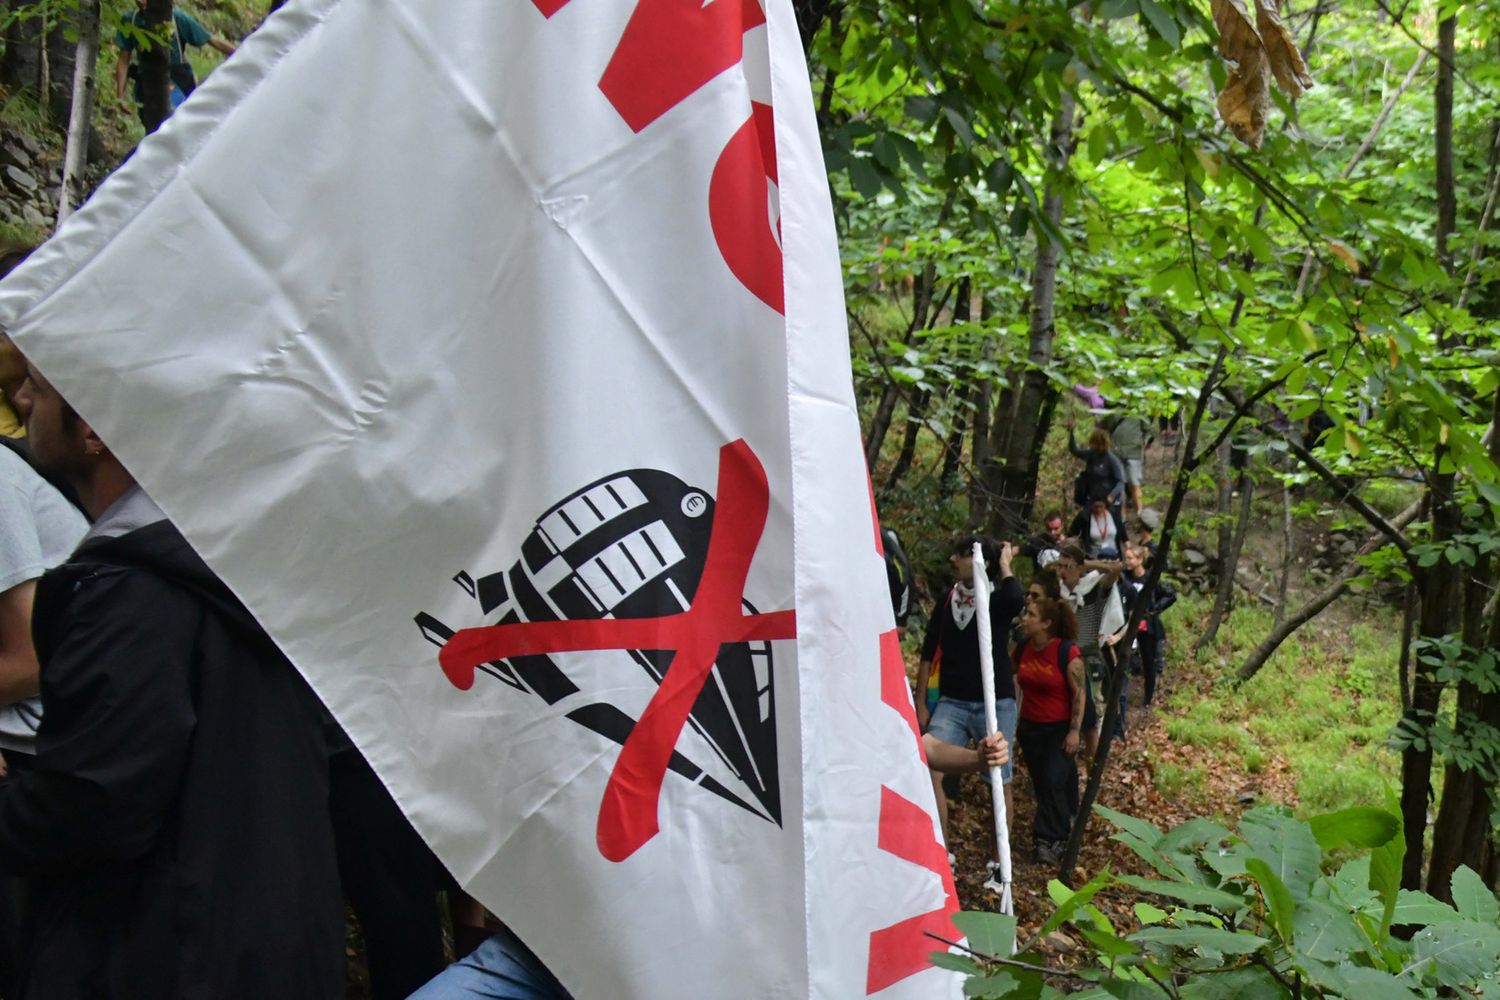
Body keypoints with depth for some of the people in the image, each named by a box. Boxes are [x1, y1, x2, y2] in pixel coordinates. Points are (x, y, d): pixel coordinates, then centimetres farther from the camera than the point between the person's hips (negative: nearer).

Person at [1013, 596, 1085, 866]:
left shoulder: (1067, 652, -17)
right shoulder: (1022, 649, 0)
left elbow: (1079, 693, -13)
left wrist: (1075, 731, -16)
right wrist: (1014, 722, 14)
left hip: (1060, 729, -6)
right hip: (1030, 727, 6)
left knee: (1054, 781, -11)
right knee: (1041, 783, 9)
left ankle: (1049, 840, -2)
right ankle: (1061, 832, 23)